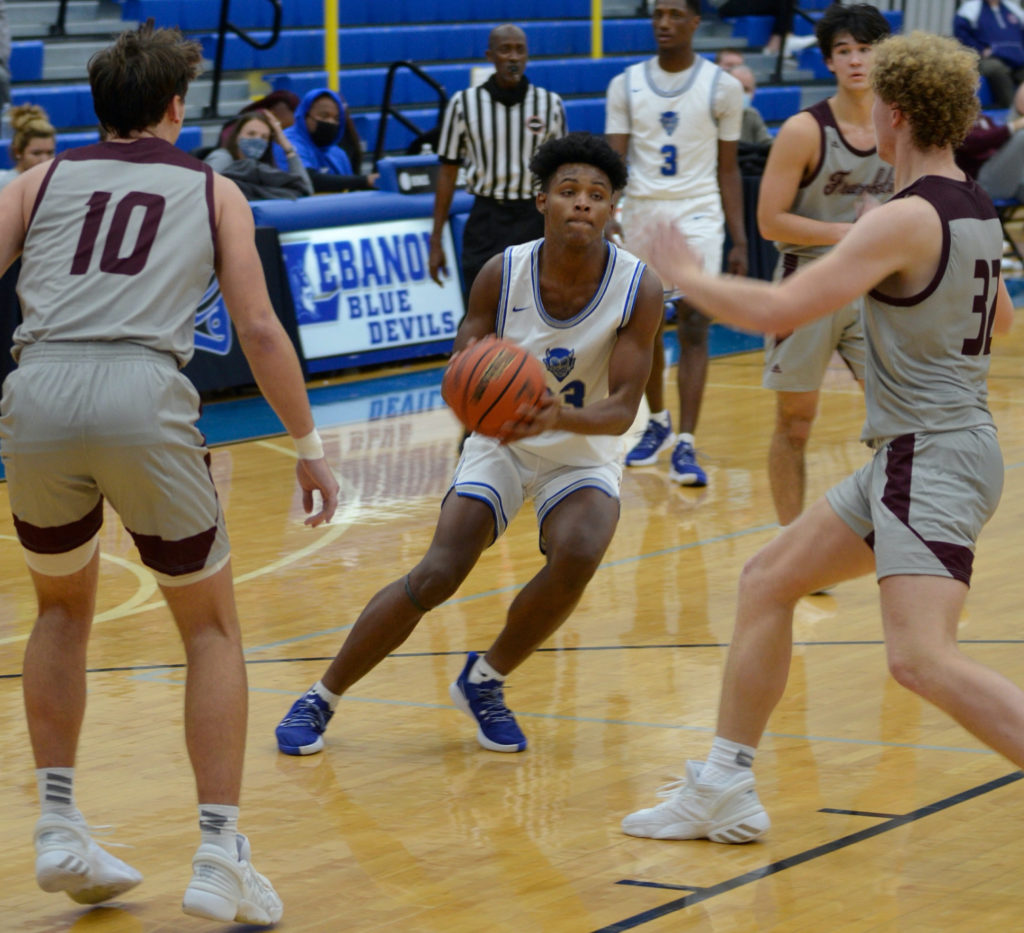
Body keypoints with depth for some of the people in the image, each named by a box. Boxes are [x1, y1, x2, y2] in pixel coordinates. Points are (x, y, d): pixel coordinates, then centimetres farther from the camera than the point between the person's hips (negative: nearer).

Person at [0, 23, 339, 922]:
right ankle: (220, 860, 4)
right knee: (211, 627, 14)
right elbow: (259, 328, 12)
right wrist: (309, 445, 18)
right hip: (142, 392, -2)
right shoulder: (212, 190, 20)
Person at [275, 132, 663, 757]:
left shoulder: (639, 288, -20)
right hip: (501, 444, 0)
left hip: (583, 453, 0)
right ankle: (321, 699, 3)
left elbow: (622, 411, -22)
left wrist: (563, 416, -44)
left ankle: (485, 681, -3)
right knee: (436, 576, -16)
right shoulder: (503, 274, -18)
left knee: (579, 556, -30)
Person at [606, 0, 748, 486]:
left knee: (693, 322, -12)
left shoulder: (722, 87, -1)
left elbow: (728, 168, 4)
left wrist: (739, 240, 1)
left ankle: (685, 446, -14)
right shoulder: (626, 85, 3)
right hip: (641, 212, 3)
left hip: (697, 214, -3)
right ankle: (658, 423, 34)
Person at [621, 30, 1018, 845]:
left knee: (924, 660, -23)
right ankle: (724, 792, 24)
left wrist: (685, 274, -6)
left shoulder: (906, 220, -18)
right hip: (910, 458, 10)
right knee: (767, 582, 17)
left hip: (932, 462, -10)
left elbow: (778, 310, -22)